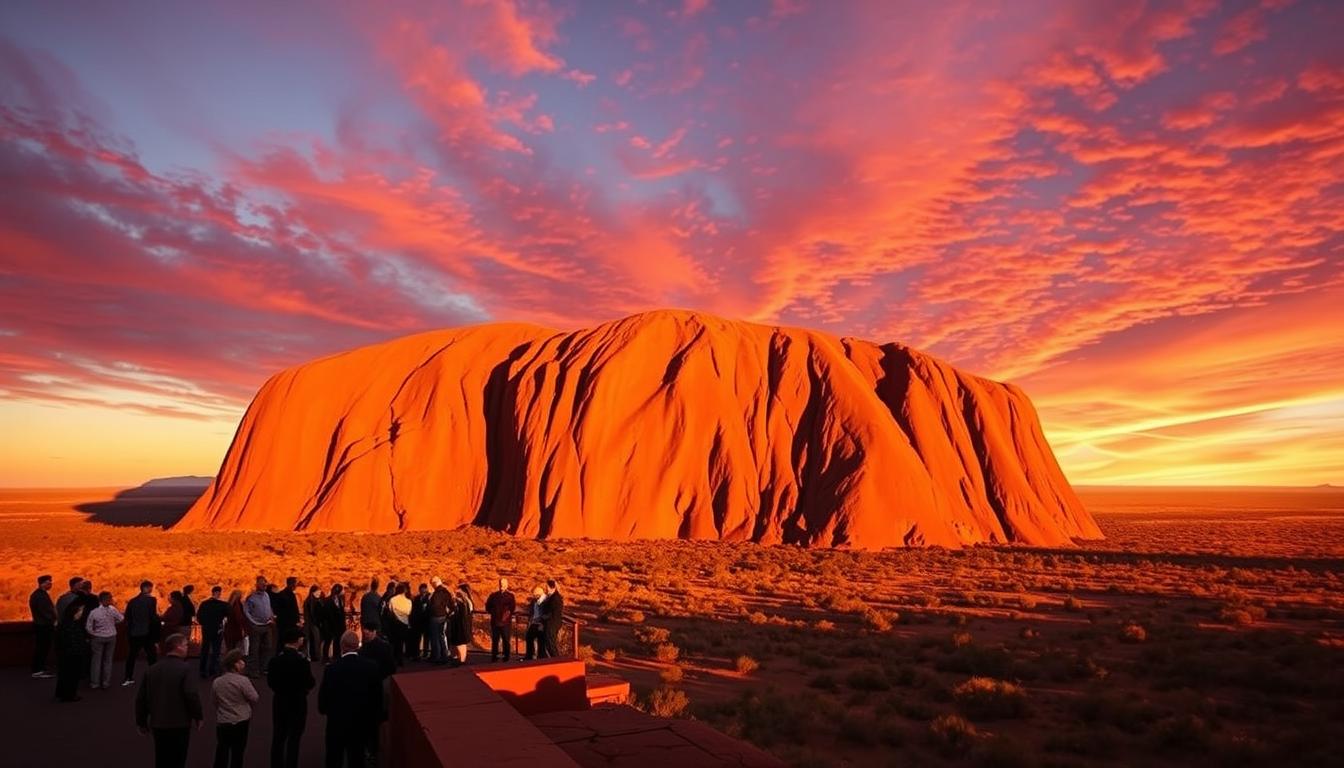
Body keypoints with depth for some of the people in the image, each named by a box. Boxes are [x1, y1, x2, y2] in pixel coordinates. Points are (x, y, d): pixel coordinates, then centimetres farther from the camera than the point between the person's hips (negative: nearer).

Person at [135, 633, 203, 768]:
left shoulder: (151, 670, 6)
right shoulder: (184, 669, -14)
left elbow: (141, 698, 10)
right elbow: (192, 695, -20)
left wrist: (141, 721, 22)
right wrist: (198, 716, -6)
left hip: (158, 724, 6)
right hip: (180, 724, -6)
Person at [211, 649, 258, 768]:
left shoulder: (217, 682, 0)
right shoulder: (243, 680, -17)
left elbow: (216, 702, 9)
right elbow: (254, 699, -11)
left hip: (222, 722, 5)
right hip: (240, 722, -4)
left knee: (221, 753, 14)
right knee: (237, 753, 7)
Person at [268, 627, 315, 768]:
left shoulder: (275, 659, -6)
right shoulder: (302, 660, -20)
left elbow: (270, 681, 3)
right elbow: (310, 683, -14)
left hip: (279, 701, 5)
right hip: (297, 702, -5)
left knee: (278, 736, 15)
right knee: (293, 738, 4)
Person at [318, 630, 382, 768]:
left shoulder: (332, 669, -20)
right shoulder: (372, 667, -13)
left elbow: (324, 695, -9)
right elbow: (378, 695, -5)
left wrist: (322, 709, 14)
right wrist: (373, 717, 11)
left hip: (337, 722, -2)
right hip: (362, 722, 2)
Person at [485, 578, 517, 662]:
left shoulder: (510, 596, 0)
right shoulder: (493, 595, 8)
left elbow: (513, 607, -6)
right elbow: (488, 605, 15)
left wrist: (508, 614, -8)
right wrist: (492, 612, 6)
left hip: (506, 622, -3)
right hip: (495, 622, 3)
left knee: (506, 641, 1)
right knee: (495, 641, 10)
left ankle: (506, 658, 8)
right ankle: (494, 658, 20)